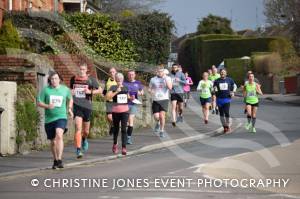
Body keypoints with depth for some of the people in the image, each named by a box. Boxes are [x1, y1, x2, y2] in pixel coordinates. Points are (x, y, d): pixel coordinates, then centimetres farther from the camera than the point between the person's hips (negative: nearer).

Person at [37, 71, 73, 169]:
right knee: (53, 142, 12)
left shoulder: (65, 89, 4)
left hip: (61, 117, -2)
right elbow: (39, 103, 0)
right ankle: (55, 161, 32)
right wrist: (47, 106, -18)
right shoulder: (45, 90, 1)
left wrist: (69, 109, 10)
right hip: (49, 119, 2)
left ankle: (59, 160, -32)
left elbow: (70, 99, 24)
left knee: (59, 135, -27)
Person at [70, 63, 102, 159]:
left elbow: (100, 90, 5)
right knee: (78, 128, -15)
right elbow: (70, 89, 25)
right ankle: (78, 150, -16)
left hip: (87, 106, 0)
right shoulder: (74, 79, 7)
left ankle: (84, 139, 47)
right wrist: (71, 92, 2)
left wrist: (90, 91, -11)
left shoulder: (91, 80, 1)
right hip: (77, 106, 0)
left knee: (86, 130, 11)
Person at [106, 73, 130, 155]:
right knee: (116, 128, 13)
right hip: (116, 110, -1)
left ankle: (124, 148, -13)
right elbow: (108, 97, -14)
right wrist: (116, 92, -21)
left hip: (125, 110, 1)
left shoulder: (126, 88, 10)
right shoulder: (113, 88, -1)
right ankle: (115, 144, 37)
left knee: (124, 129, -9)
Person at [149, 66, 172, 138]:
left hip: (164, 99, -2)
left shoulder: (167, 78, 2)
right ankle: (158, 123, 31)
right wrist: (151, 91, -9)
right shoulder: (153, 79, 7)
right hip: (155, 100, 2)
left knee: (162, 115, -10)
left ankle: (162, 131, 6)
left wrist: (165, 78, -15)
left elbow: (170, 87, -13)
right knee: (156, 116, -6)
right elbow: (149, 89, 14)